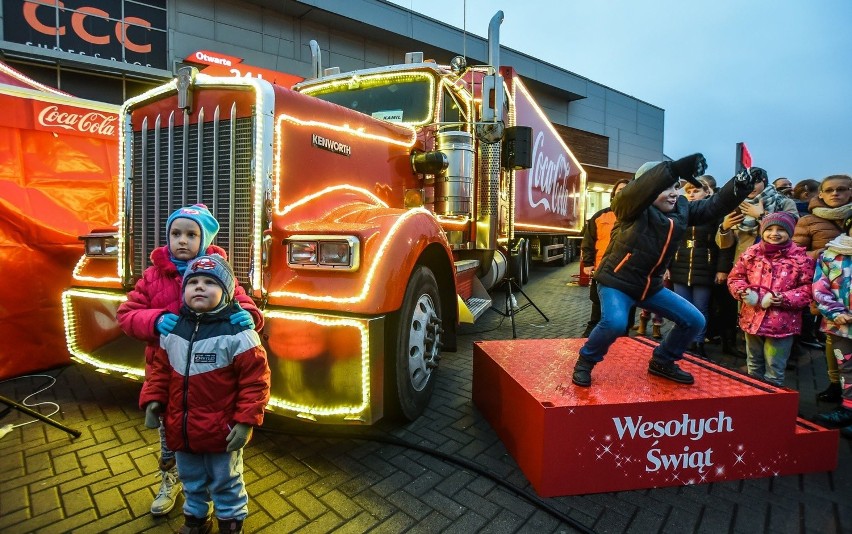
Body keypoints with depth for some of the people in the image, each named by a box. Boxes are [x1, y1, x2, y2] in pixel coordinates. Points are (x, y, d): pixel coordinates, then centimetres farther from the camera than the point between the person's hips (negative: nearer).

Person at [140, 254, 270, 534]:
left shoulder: (238, 332, -20)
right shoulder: (172, 329, -1)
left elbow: (255, 380, -19)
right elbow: (160, 368, 12)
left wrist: (246, 421, -20)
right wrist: (152, 399, 1)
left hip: (221, 431, -5)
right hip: (181, 429, 6)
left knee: (226, 484, 18)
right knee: (192, 482, 29)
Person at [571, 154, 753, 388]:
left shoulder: (681, 208, 4)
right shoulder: (635, 209, -19)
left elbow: (714, 206, 4)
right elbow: (633, 192, -40)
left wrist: (738, 187, -17)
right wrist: (673, 169, -53)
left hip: (651, 285, 8)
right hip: (616, 281, -8)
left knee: (694, 320, 8)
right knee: (615, 322, -33)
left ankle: (662, 362, 28)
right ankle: (585, 362, -6)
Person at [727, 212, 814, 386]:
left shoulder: (800, 258, -8)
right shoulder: (751, 253, 1)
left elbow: (808, 289, -8)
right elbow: (734, 277, 6)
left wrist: (782, 299, -21)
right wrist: (744, 292, -13)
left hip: (781, 324, -3)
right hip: (752, 319, 4)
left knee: (774, 372, 8)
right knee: (753, 367, 21)